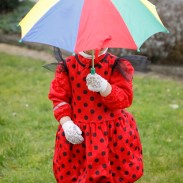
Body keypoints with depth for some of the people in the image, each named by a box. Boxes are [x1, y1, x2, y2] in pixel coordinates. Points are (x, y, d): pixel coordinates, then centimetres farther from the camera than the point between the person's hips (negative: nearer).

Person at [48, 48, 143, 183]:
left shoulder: (116, 65, -5)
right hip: (78, 133, 1)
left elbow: (125, 99, -12)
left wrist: (104, 87, -31)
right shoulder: (68, 66, 0)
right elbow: (59, 97, 1)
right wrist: (66, 123, -14)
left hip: (112, 133, -1)